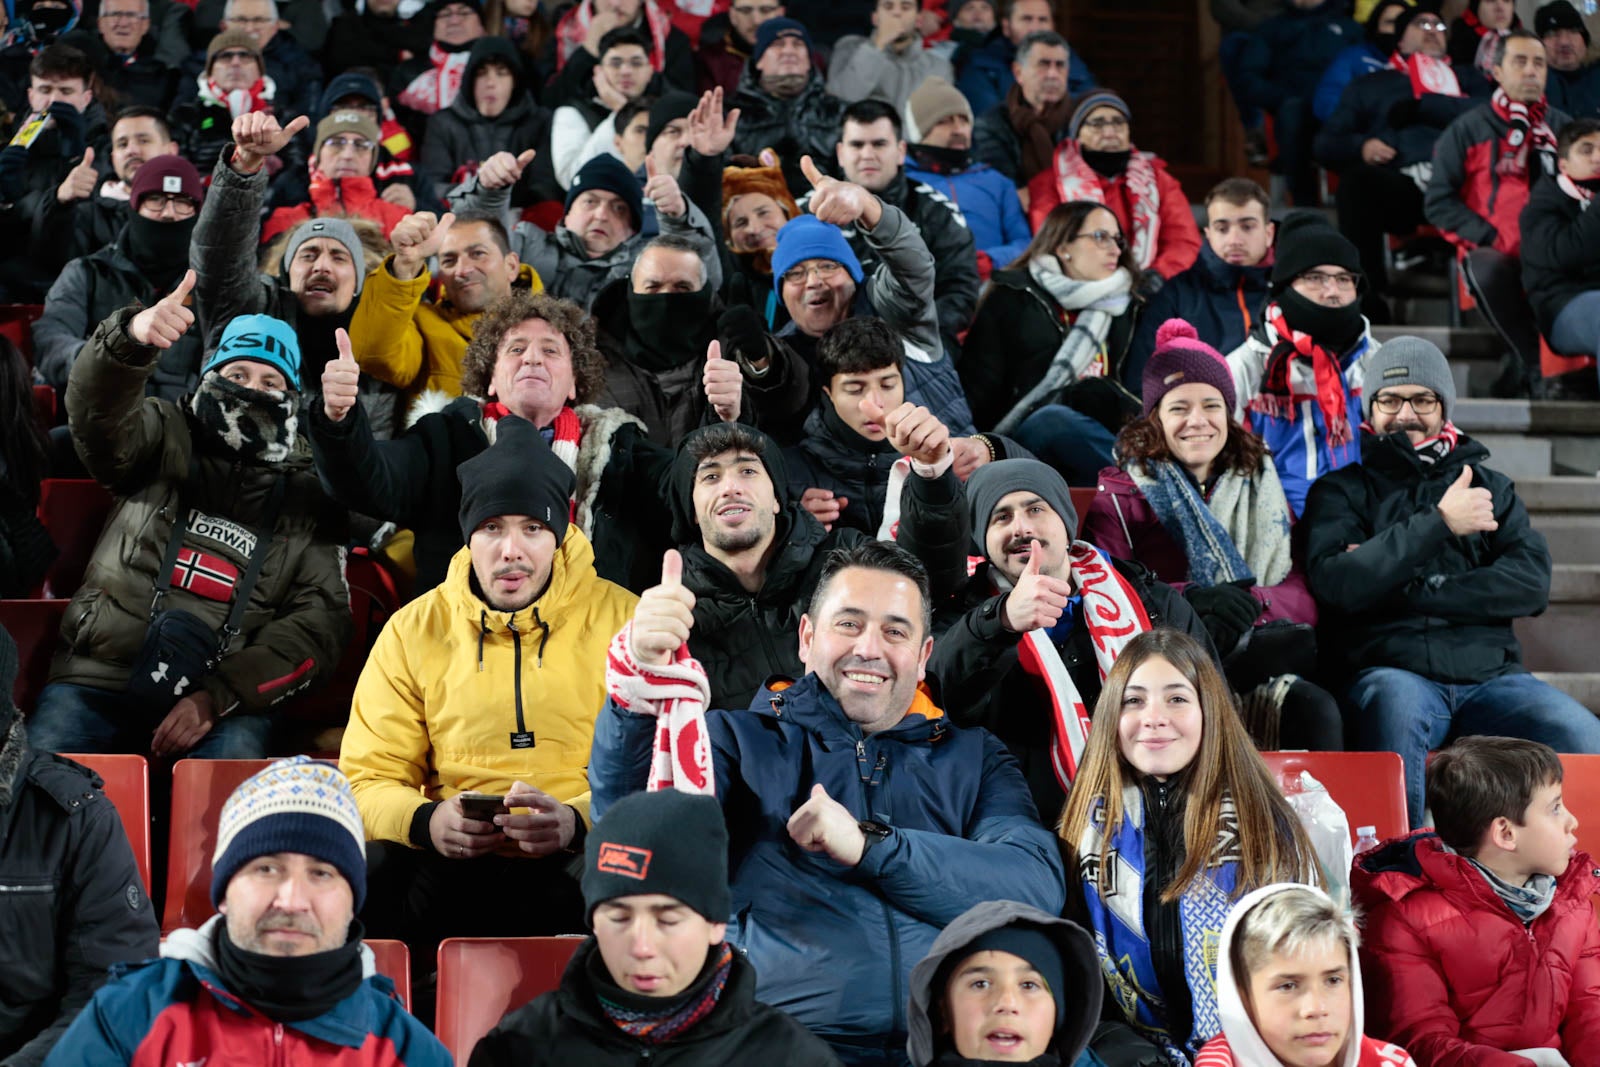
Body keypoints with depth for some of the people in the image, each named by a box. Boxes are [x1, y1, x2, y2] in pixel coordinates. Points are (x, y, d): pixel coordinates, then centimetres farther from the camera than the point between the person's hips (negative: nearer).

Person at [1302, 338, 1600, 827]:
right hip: (1390, 671, -2)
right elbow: (1337, 584, -5)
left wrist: (1411, 592, -5)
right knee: (1397, 706, -39)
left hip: (1489, 672, 2)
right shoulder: (1341, 491, 15)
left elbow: (1532, 584, 5)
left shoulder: (1489, 487, 23)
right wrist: (1438, 522, -9)